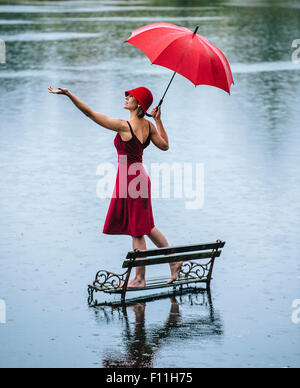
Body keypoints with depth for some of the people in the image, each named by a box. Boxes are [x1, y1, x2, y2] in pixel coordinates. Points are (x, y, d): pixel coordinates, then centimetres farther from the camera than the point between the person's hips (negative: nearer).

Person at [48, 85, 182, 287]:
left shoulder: (123, 125, -18)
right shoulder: (148, 126, 2)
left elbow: (90, 113, -18)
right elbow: (165, 145, 16)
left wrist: (68, 94, -17)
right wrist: (158, 120, 16)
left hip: (130, 179, -8)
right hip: (139, 177, 8)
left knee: (137, 231, 1)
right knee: (146, 227, 20)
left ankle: (140, 278, 9)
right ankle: (174, 261, 25)